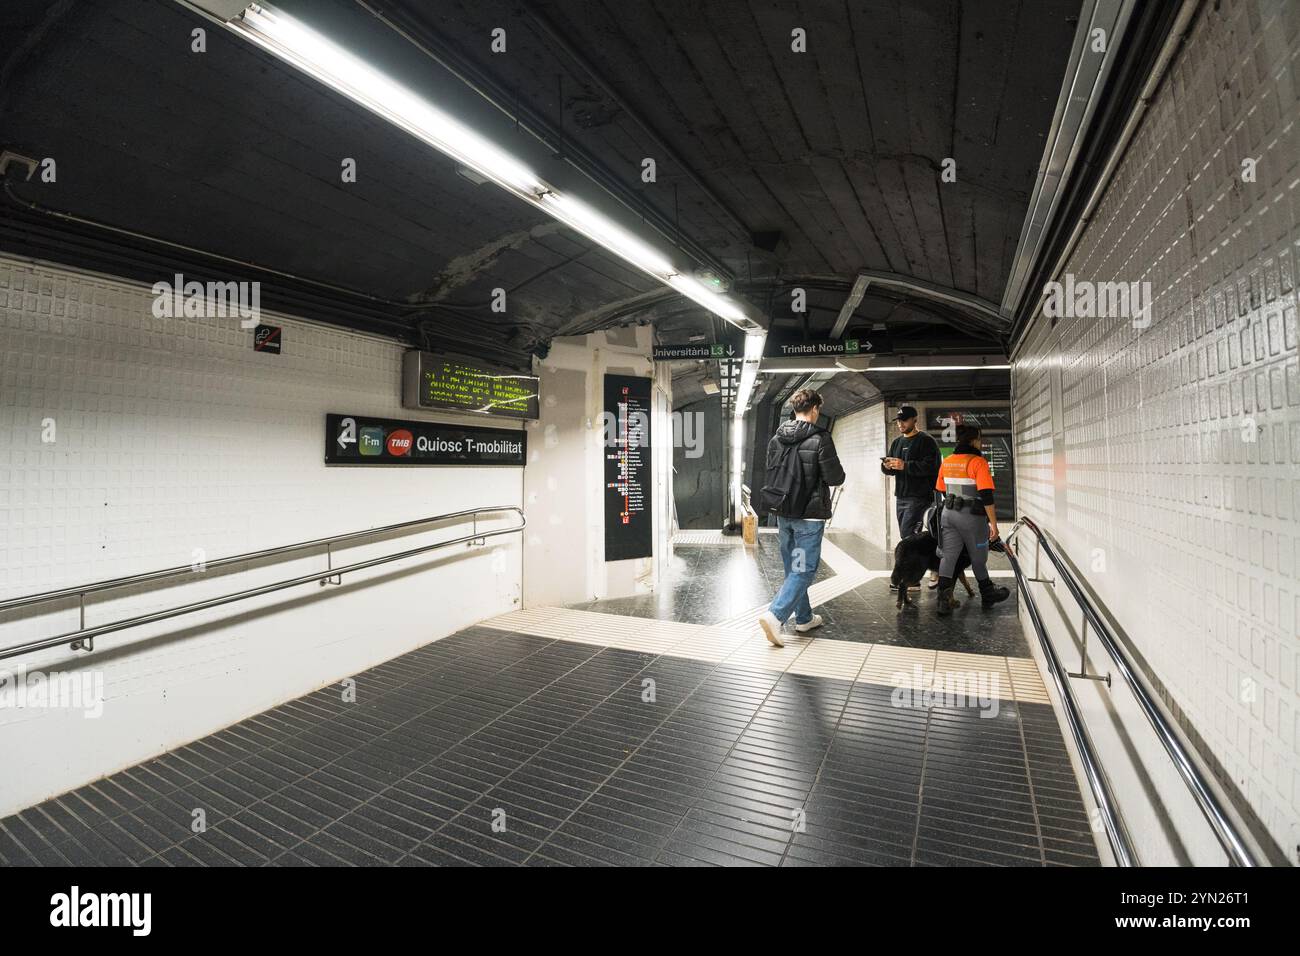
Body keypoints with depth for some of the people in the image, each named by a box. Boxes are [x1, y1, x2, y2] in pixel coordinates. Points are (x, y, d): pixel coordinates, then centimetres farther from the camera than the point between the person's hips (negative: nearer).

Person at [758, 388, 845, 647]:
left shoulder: (776, 438, 4)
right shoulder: (820, 439, -13)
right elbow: (835, 477, -12)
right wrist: (839, 470, 10)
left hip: (783, 514, 6)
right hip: (809, 515, -6)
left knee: (793, 568, 17)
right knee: (803, 570, 0)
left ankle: (804, 618, 28)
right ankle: (774, 616, -13)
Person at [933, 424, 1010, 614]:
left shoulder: (946, 462, 6)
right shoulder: (978, 462, -14)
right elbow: (986, 496, -18)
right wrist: (993, 524, -14)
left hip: (949, 513, 5)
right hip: (972, 516, -5)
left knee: (948, 556, 3)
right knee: (978, 558, 13)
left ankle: (944, 600, -6)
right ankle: (988, 595, 34)